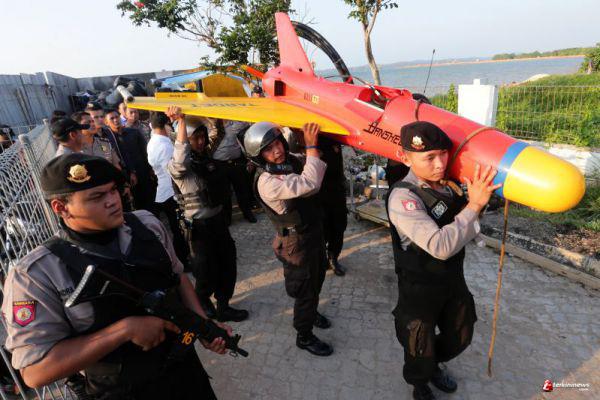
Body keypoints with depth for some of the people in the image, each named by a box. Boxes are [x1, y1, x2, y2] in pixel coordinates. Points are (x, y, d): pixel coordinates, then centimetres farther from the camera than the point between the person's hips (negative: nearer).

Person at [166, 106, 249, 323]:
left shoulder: (208, 157, 5)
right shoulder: (176, 166, -15)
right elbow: (181, 161, -38)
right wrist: (181, 122, -34)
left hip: (219, 220, 7)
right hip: (199, 226, -6)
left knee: (228, 266, 14)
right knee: (208, 273, 7)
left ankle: (223, 307, 32)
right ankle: (201, 303, 37)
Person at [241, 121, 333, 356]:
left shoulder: (291, 161, -3)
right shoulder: (267, 181, -30)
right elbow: (309, 185, -40)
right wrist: (311, 146, -35)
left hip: (314, 230, 9)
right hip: (298, 242, -9)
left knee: (317, 277, 28)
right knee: (306, 288, 8)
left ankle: (310, 312, 55)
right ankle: (304, 337, 33)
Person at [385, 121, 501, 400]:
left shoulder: (449, 182, -7)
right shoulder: (402, 197, -30)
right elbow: (440, 246, -38)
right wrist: (475, 204, -34)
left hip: (453, 278, 7)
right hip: (420, 288, -6)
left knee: (460, 336, 27)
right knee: (420, 346, 18)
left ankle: (434, 365, 59)